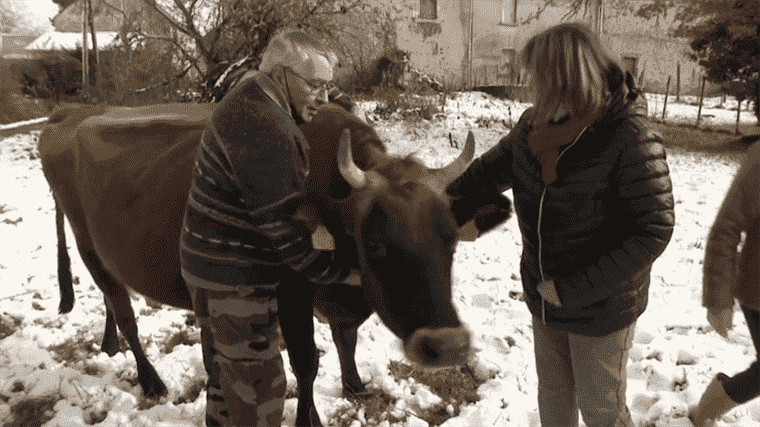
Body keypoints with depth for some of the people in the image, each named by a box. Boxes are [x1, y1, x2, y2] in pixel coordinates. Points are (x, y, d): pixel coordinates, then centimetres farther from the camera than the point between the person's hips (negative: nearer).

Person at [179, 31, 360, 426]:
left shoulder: (246, 100, 8)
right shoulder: (266, 130, -26)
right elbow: (287, 229, -25)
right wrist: (350, 272, -17)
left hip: (209, 261, 10)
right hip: (234, 278, -10)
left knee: (226, 374, 25)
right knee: (258, 386, 3)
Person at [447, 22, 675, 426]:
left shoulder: (631, 139, -25)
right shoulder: (535, 124, -5)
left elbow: (653, 231, -24)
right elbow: (490, 169, 11)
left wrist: (573, 289, -23)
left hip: (601, 306, -6)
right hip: (545, 299, 6)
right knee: (553, 393, 24)